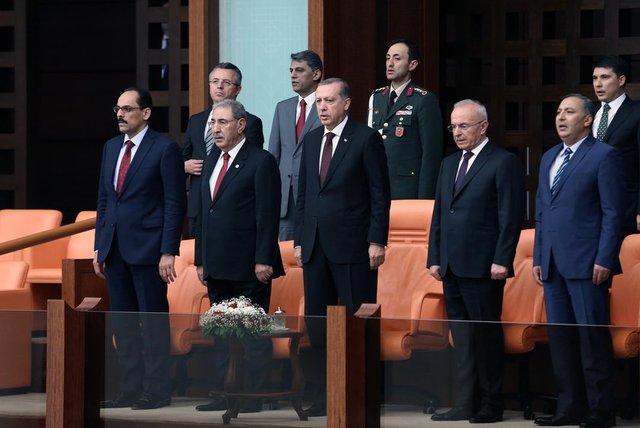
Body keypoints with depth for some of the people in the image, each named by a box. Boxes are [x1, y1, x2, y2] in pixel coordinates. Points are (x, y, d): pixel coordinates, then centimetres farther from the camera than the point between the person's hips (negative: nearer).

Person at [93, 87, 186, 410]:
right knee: (123, 323, 9)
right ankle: (131, 390, 15)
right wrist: (99, 247, 13)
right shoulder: (111, 148, 14)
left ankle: (156, 391, 3)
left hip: (147, 248, -7)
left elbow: (175, 203, -9)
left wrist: (168, 252, -14)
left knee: (153, 321, -2)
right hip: (115, 248, 7)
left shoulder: (165, 149, -7)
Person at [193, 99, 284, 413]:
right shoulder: (212, 161, 16)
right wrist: (201, 260, 15)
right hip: (218, 267, 8)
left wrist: (263, 261, -18)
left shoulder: (261, 162, -8)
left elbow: (268, 215, -12)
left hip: (248, 267, -8)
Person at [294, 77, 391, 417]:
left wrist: (377, 241, -11)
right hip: (316, 246, 6)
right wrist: (299, 239, 13)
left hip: (352, 247, -6)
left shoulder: (366, 139, -4)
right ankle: (324, 394, 12)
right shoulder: (311, 140, 15)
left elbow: (380, 194, -6)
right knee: (317, 322, 6)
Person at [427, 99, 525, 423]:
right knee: (462, 336, 7)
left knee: (486, 334, -2)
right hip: (452, 267, 7)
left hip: (482, 267, -7)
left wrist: (502, 261, -14)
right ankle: (466, 404, 9)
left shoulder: (503, 162, -4)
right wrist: (434, 258, 12)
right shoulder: (449, 164, 19)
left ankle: (490, 405, 3)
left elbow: (511, 216, -9)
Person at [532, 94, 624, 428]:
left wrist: (604, 260, -15)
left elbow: (613, 212, -8)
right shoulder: (549, 158, 19)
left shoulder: (603, 156, -3)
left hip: (586, 263, -7)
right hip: (553, 264, 7)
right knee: (560, 337, 7)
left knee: (592, 338, -5)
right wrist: (538, 258, 14)